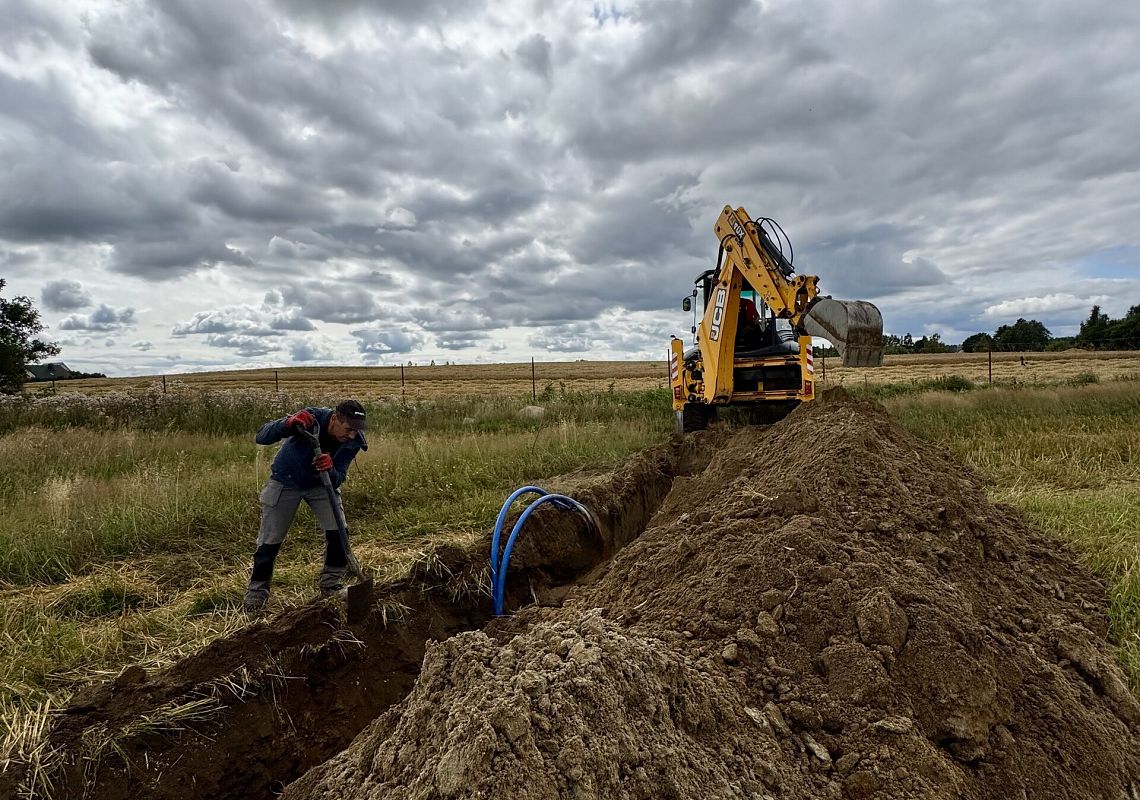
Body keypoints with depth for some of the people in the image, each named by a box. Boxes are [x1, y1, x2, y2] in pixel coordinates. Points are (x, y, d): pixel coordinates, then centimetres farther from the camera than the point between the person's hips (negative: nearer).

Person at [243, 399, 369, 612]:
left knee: (338, 529, -12)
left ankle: (331, 581, 9)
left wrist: (330, 469, -43)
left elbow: (337, 481, -20)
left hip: (321, 484, 3)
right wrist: (288, 423, -52)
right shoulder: (311, 418, -33)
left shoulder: (353, 442, -23)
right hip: (285, 482, -2)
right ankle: (256, 591, 21)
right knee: (269, 541, 1)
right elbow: (261, 437, -33)